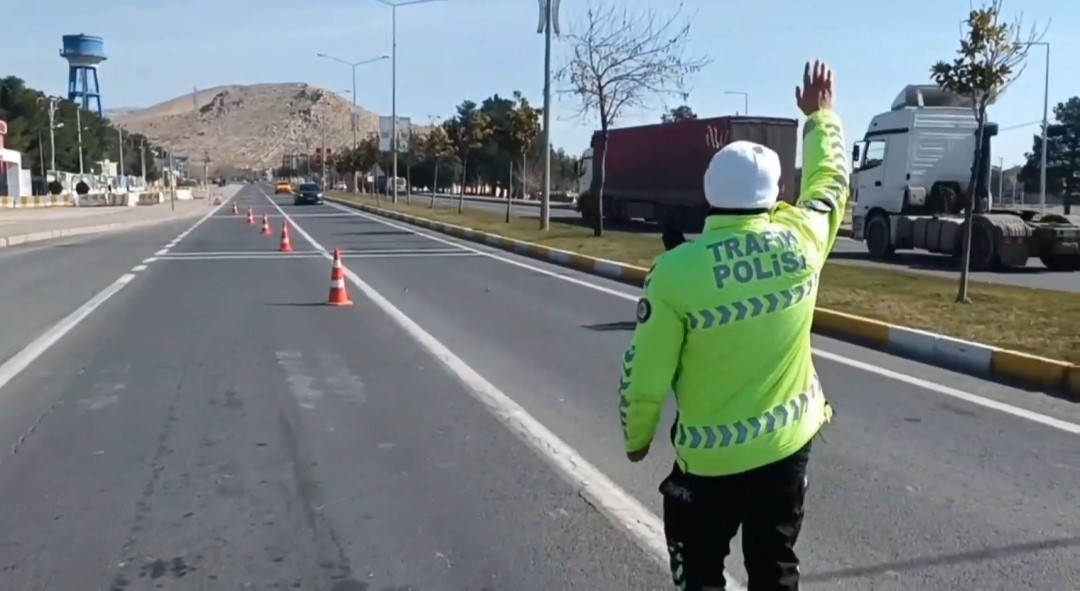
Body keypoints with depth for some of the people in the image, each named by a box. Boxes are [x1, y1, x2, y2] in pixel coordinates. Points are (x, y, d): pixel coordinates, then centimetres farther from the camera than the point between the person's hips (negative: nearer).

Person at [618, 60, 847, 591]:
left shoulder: (677, 270, -21)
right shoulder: (801, 240, -10)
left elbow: (645, 374, -15)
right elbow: (830, 182, 13)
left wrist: (636, 436, 4)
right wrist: (821, 114, 28)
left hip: (708, 457, -3)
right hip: (788, 444, 4)